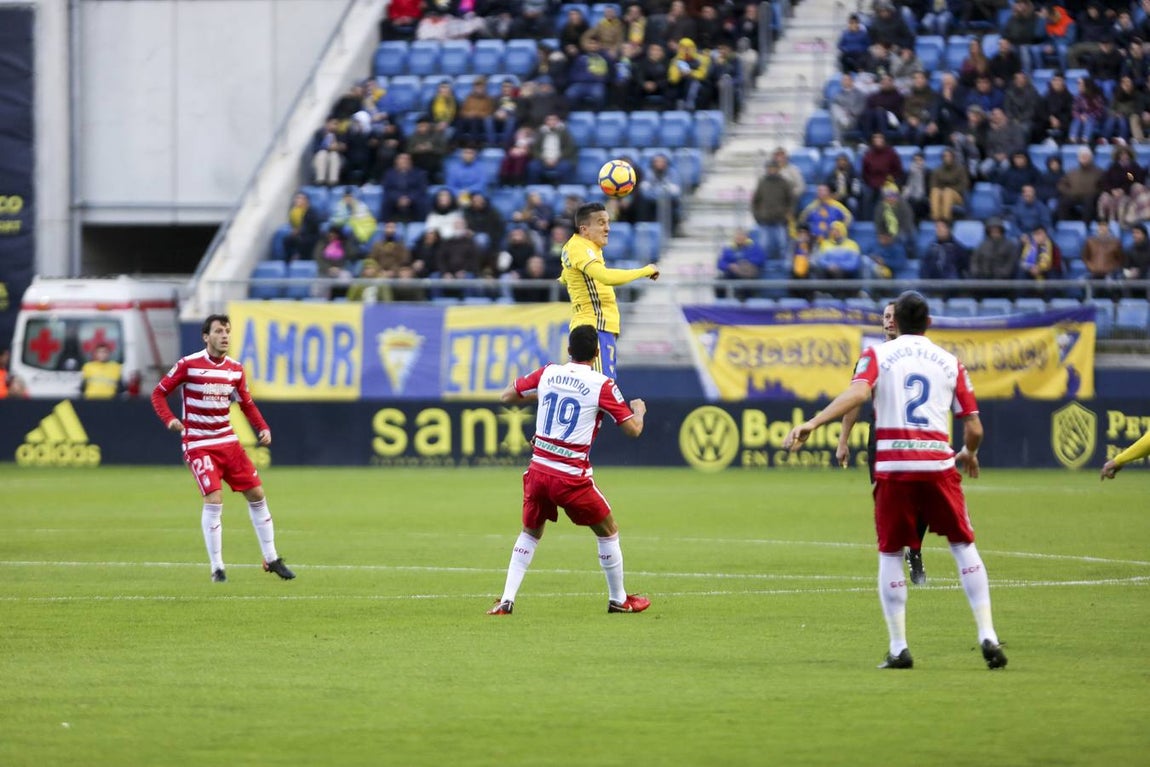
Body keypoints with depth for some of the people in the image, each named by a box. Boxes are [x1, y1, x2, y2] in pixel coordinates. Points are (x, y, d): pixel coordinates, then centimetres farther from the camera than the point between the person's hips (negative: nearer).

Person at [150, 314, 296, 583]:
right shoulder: (188, 365, -10)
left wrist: (263, 428, 1)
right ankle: (217, 567, -6)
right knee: (214, 499, -17)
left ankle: (271, 559, 17)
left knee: (256, 494, 4)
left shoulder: (235, 369, 5)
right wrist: (169, 419, -21)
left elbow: (246, 403, 17)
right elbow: (159, 393, -4)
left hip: (228, 441, 6)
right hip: (198, 444, -6)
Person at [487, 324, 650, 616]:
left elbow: (507, 396, 16)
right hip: (572, 477, -4)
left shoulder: (547, 373, 4)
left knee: (529, 534, 22)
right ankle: (618, 600, 26)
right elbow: (633, 429, -5)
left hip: (538, 469, 4)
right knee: (608, 532, 17)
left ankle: (506, 600, 10)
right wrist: (639, 410, 18)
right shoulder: (602, 386, -8)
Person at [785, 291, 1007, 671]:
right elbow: (974, 429, 10)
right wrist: (969, 454, 32)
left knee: (890, 554, 9)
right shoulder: (950, 362, 12)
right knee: (963, 546, 12)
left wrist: (813, 423, -23)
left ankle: (899, 648, 3)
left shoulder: (878, 355, 6)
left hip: (894, 468, -1)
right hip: (939, 464, 1)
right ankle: (987, 636, 2)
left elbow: (858, 392, -16)